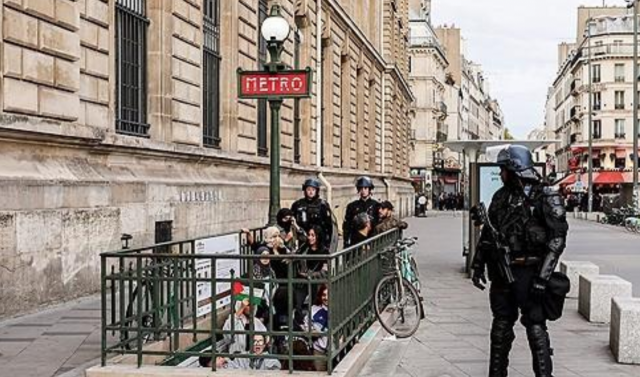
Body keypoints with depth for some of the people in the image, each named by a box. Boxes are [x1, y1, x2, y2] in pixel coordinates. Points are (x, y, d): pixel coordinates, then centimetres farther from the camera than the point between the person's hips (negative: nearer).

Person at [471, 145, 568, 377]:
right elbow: (487, 234, 18)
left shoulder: (544, 197, -9)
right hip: (501, 271, 6)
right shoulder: (501, 196, 11)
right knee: (501, 325, 13)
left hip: (528, 272, -6)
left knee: (535, 326, -4)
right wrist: (478, 265, 13)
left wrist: (542, 277, -18)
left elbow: (557, 238, -14)